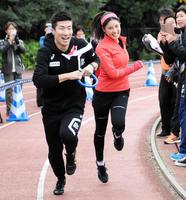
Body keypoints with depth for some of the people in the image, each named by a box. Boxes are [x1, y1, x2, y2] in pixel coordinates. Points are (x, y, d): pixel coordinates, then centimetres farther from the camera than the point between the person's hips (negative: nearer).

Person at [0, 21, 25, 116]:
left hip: (18, 69, 3)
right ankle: (9, 110, -4)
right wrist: (9, 41, -20)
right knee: (9, 90, -7)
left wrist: (16, 40, -18)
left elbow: (23, 50, -7)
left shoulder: (19, 41, 12)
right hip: (8, 69, -3)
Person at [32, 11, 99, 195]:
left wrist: (91, 66, -11)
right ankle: (60, 179, 43)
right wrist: (67, 76, -33)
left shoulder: (81, 45, -8)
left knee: (67, 135, -30)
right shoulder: (45, 52, -15)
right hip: (51, 108, 1)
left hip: (74, 104, 0)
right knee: (54, 151, 12)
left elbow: (96, 59, 13)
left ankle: (71, 155, 6)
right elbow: (38, 80, -29)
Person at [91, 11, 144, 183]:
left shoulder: (121, 41, 2)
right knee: (100, 130, 12)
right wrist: (134, 68, -13)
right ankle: (100, 164, 32)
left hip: (122, 91, 4)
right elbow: (113, 73, -21)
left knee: (119, 123, -22)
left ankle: (117, 134, 16)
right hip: (104, 93, -4)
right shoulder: (102, 47, -18)